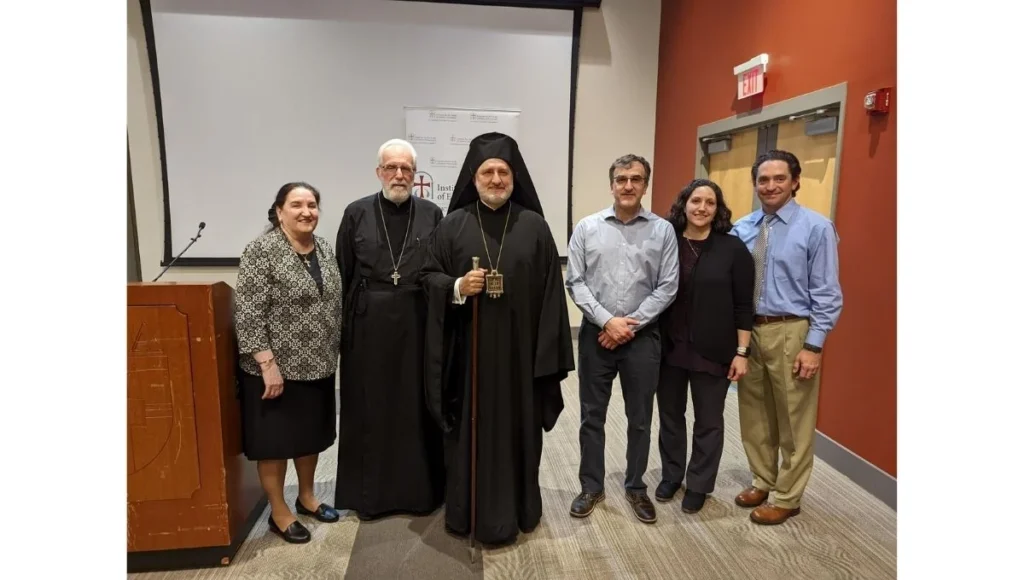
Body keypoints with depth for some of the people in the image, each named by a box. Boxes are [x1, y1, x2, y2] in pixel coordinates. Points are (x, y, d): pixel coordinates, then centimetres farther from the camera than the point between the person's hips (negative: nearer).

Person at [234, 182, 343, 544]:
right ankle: (278, 512, 25)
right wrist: (268, 364, -20)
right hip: (276, 367, -6)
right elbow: (247, 313, -18)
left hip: (317, 365, 7)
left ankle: (306, 497, 36)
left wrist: (332, 353, 12)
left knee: (311, 434, 18)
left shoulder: (324, 248, 6)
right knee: (276, 439, 8)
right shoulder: (262, 250, -15)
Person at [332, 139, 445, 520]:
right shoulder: (357, 213, 2)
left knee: (417, 407, 9)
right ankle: (369, 492, 26)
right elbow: (343, 274, 3)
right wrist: (341, 326, 0)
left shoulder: (432, 215, 2)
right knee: (370, 409, 9)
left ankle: (420, 489, 26)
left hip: (418, 324, 0)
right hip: (368, 325, 0)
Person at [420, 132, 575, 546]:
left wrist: (548, 352, -3)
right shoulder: (452, 225, 2)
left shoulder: (534, 226, 2)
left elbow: (550, 292, 1)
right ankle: (469, 511, 27)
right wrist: (456, 287, -17)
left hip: (519, 349, 0)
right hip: (468, 350, 0)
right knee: (470, 430, 9)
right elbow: (429, 276, 5)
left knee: (516, 427, 11)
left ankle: (514, 510, 30)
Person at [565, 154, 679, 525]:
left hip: (642, 336, 0)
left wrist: (631, 324, -10)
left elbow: (667, 287, -3)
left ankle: (636, 487, 31)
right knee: (592, 415, 10)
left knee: (640, 418, 12)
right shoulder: (587, 227, -1)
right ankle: (591, 486, 27)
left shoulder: (662, 230, 0)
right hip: (596, 333, 0)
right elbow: (575, 283, -4)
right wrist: (607, 321, -12)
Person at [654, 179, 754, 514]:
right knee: (670, 416, 15)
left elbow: (744, 306, -4)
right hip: (668, 348, 2)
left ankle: (699, 485, 31)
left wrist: (741, 353, -6)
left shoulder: (733, 249, -5)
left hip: (712, 351, -2)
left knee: (708, 421, 12)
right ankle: (671, 476, 36)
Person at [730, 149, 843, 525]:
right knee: (754, 415, 17)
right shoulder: (742, 229, 5)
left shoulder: (816, 227, -7)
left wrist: (813, 346, -13)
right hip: (748, 331, 5)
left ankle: (786, 498, 26)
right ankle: (761, 481, 38)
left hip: (791, 333, -4)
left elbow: (827, 293, -8)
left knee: (793, 420, 8)